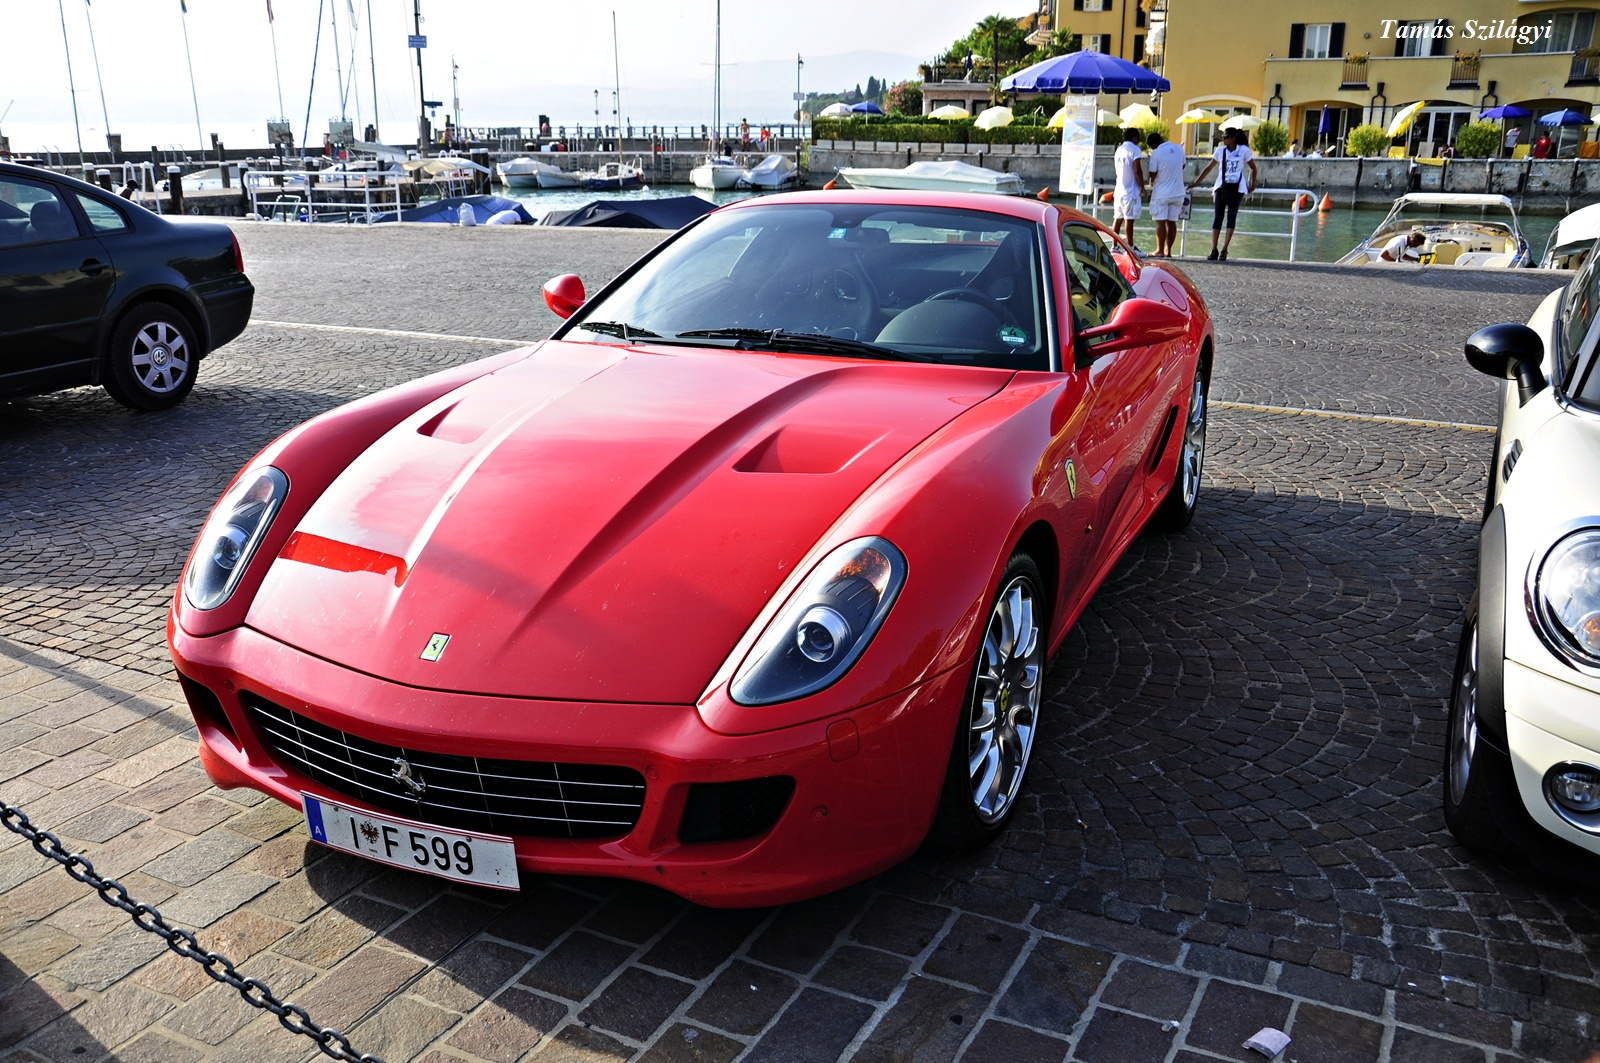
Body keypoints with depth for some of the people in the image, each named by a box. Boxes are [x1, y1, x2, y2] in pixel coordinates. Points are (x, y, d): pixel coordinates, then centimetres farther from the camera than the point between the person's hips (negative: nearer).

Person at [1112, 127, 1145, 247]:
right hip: (1131, 190, -8)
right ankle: (1130, 248, -5)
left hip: (1119, 190, 8)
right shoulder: (1135, 149, -8)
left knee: (1117, 218, 8)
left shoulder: (1119, 150, 16)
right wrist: (1142, 187, -8)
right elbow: (1137, 171, -16)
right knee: (1129, 219, -6)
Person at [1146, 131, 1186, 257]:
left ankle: (1160, 250, -2)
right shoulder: (1179, 149, 5)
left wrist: (1151, 183, 10)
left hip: (1161, 192, -5)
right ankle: (1168, 250, 11)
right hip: (1177, 192, 5)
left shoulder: (1156, 153, -12)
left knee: (1160, 222, -2)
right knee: (1172, 222, 8)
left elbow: (1153, 174, -10)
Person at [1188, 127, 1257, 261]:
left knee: (1232, 216, -4)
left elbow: (1253, 168, 10)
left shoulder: (1244, 150, 1)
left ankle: (1224, 249, -7)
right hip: (1221, 187, 2)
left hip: (1237, 188, -2)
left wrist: (1252, 185, 6)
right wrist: (1195, 183, 11)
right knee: (1218, 216, -4)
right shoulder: (1220, 151, 7)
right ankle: (1214, 250, -8)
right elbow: (1209, 168, 14)